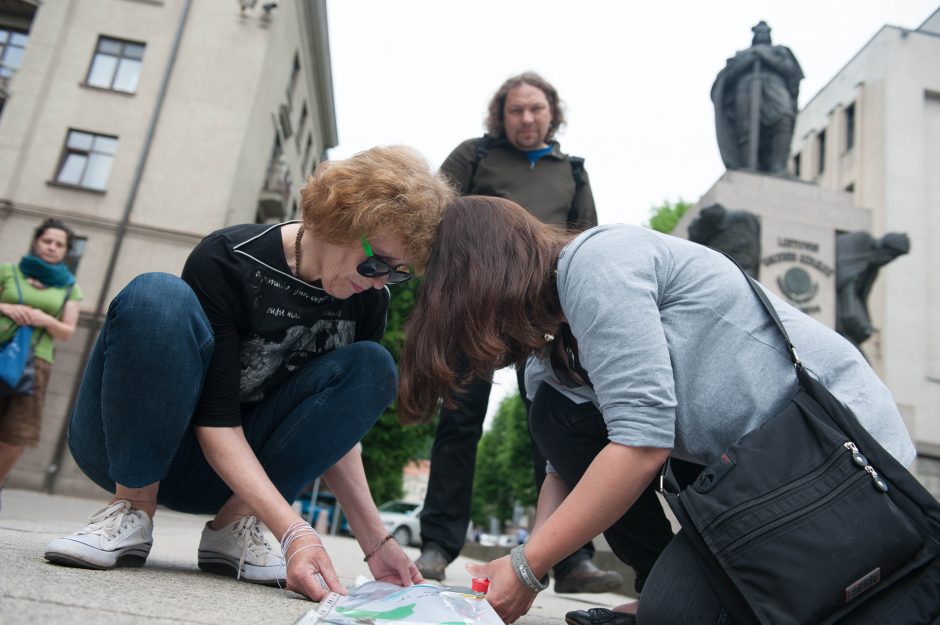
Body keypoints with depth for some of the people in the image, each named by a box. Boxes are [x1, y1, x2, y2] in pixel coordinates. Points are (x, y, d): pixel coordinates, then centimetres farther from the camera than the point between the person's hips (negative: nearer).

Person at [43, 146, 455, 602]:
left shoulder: (368, 302, -8)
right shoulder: (227, 261, -23)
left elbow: (332, 429, -4)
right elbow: (215, 419, -26)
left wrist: (375, 542, -13)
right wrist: (294, 532, -36)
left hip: (231, 471, 4)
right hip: (123, 448, -4)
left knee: (372, 366, -18)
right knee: (157, 295, -32)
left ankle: (235, 524, -15)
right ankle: (132, 510, -17)